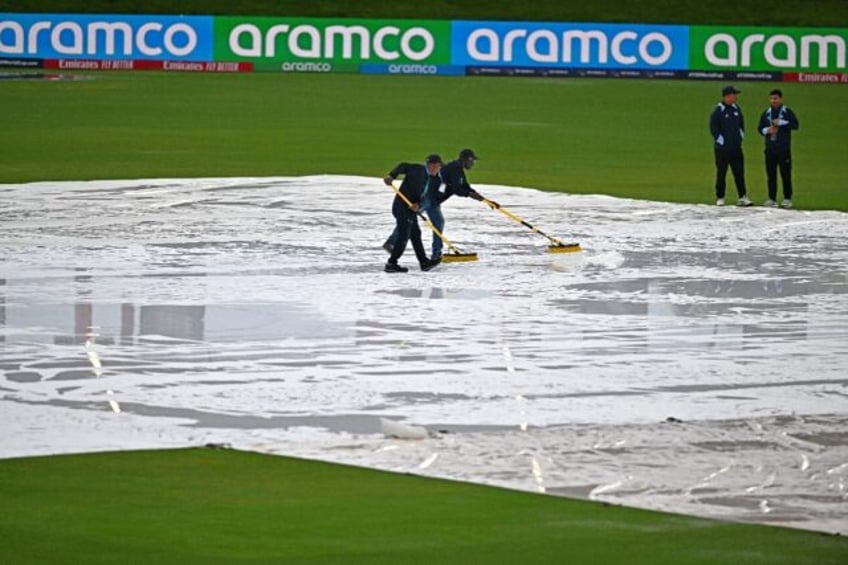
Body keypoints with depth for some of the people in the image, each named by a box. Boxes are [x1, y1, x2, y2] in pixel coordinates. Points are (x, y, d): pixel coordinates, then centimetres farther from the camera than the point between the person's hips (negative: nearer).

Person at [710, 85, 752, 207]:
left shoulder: (736, 108, 9)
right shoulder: (718, 111, -10)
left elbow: (741, 124, 21)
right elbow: (713, 128, -12)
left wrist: (741, 136, 13)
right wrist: (720, 140, -12)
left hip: (736, 147, 5)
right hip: (722, 148, -5)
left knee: (739, 173, 3)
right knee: (721, 173, 3)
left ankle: (742, 197, 5)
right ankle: (720, 198, 11)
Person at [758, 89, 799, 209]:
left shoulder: (787, 112, 1)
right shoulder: (766, 113, 15)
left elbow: (795, 125, -12)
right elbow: (760, 128, 16)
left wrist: (781, 122, -19)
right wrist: (767, 130, -5)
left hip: (784, 149, -4)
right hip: (770, 148, 4)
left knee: (786, 174, -2)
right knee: (771, 174, 3)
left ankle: (787, 199, 4)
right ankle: (772, 199, 8)